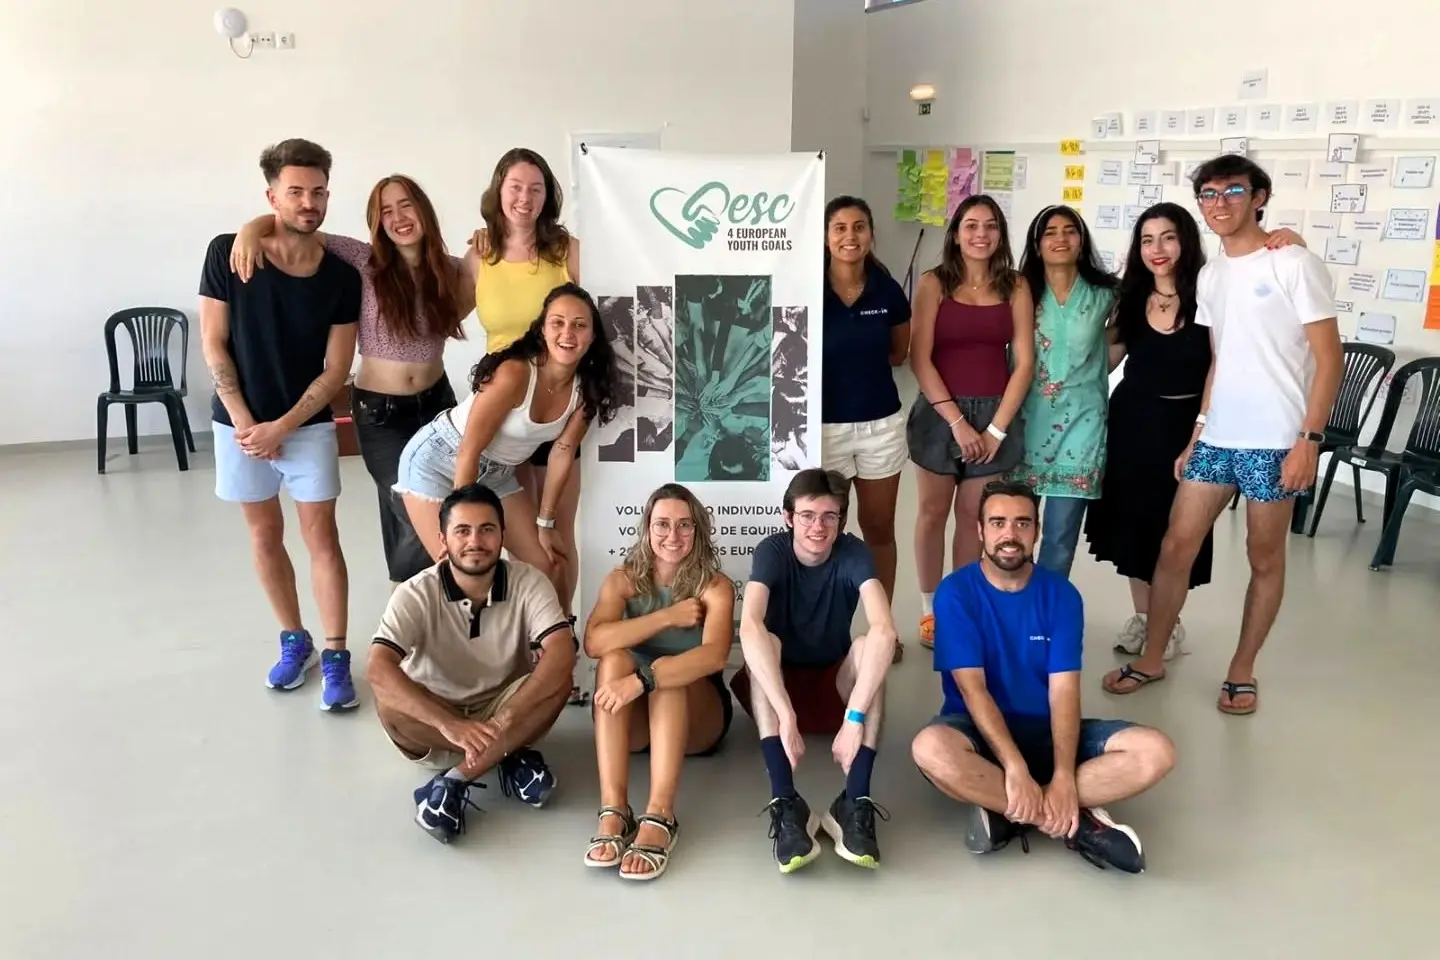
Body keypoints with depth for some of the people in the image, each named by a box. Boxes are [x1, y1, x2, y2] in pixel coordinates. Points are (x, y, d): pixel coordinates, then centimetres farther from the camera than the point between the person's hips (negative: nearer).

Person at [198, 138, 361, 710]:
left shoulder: (341, 276, -8)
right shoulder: (227, 254, -10)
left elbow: (336, 370, -6)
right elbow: (213, 345, -6)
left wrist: (284, 426, -13)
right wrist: (242, 419, -12)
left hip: (309, 425, 0)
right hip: (240, 421, 1)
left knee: (321, 535, -1)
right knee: (265, 534, 10)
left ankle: (335, 657, 6)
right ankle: (294, 641, 25)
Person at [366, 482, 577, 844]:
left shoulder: (529, 583, -14)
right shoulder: (417, 594, -18)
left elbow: (562, 653, -28)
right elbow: (378, 669, -32)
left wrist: (505, 719, -41)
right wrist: (449, 724, -45)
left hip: (507, 712, 1)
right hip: (435, 721, 0)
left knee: (557, 678, -28)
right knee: (389, 702, -32)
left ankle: (453, 782, -26)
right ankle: (511, 760, -18)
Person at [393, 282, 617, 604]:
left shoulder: (586, 388, -11)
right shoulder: (515, 373, -31)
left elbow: (563, 453, -1)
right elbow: (468, 451, -26)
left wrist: (544, 522, 2)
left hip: (495, 473, 7)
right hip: (438, 462, -7)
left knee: (547, 564, 7)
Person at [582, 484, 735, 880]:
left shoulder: (715, 586, -9)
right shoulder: (622, 580, -2)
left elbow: (715, 655, -30)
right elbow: (593, 643, -21)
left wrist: (641, 680, -41)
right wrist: (667, 617, -24)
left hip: (698, 717, -2)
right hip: (631, 720, 2)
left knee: (666, 668, -32)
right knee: (615, 659, -28)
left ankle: (659, 818, -44)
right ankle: (613, 811, -39)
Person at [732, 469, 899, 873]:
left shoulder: (853, 554, -18)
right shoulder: (772, 551, -19)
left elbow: (885, 631, -35)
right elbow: (749, 628, -38)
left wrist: (854, 718, -45)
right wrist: (786, 716, -49)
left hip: (834, 683, 1)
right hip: (778, 680, -1)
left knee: (867, 647, -29)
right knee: (766, 642, -32)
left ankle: (855, 802, -36)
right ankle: (785, 802, -41)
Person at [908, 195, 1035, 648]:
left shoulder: (1015, 286, 2)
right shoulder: (933, 283, -2)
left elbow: (1024, 362, -2)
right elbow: (919, 359, -8)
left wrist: (997, 428, -9)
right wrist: (956, 419, -14)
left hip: (995, 415, 1)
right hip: (940, 412, -1)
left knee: (972, 517, 8)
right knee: (933, 512, 8)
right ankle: (930, 608, 21)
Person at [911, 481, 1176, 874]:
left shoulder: (1061, 594, -4)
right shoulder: (955, 593, -10)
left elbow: (1064, 689, -12)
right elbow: (972, 687, -18)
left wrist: (1063, 776, -26)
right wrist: (1015, 768, -30)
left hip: (1045, 728, 3)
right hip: (979, 728, -3)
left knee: (1156, 752, -19)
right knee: (930, 748, -38)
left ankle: (1006, 811, -22)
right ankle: (1076, 821, -25)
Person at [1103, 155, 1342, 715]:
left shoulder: (1295, 265, -7)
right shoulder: (1210, 275, 11)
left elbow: (1329, 361, -9)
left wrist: (1308, 440, -16)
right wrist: (1197, 434, 13)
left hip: (1274, 441, -6)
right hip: (1216, 438, 6)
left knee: (1265, 559, 7)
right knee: (1175, 546, 6)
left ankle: (1241, 671, 21)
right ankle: (1151, 659, 19)